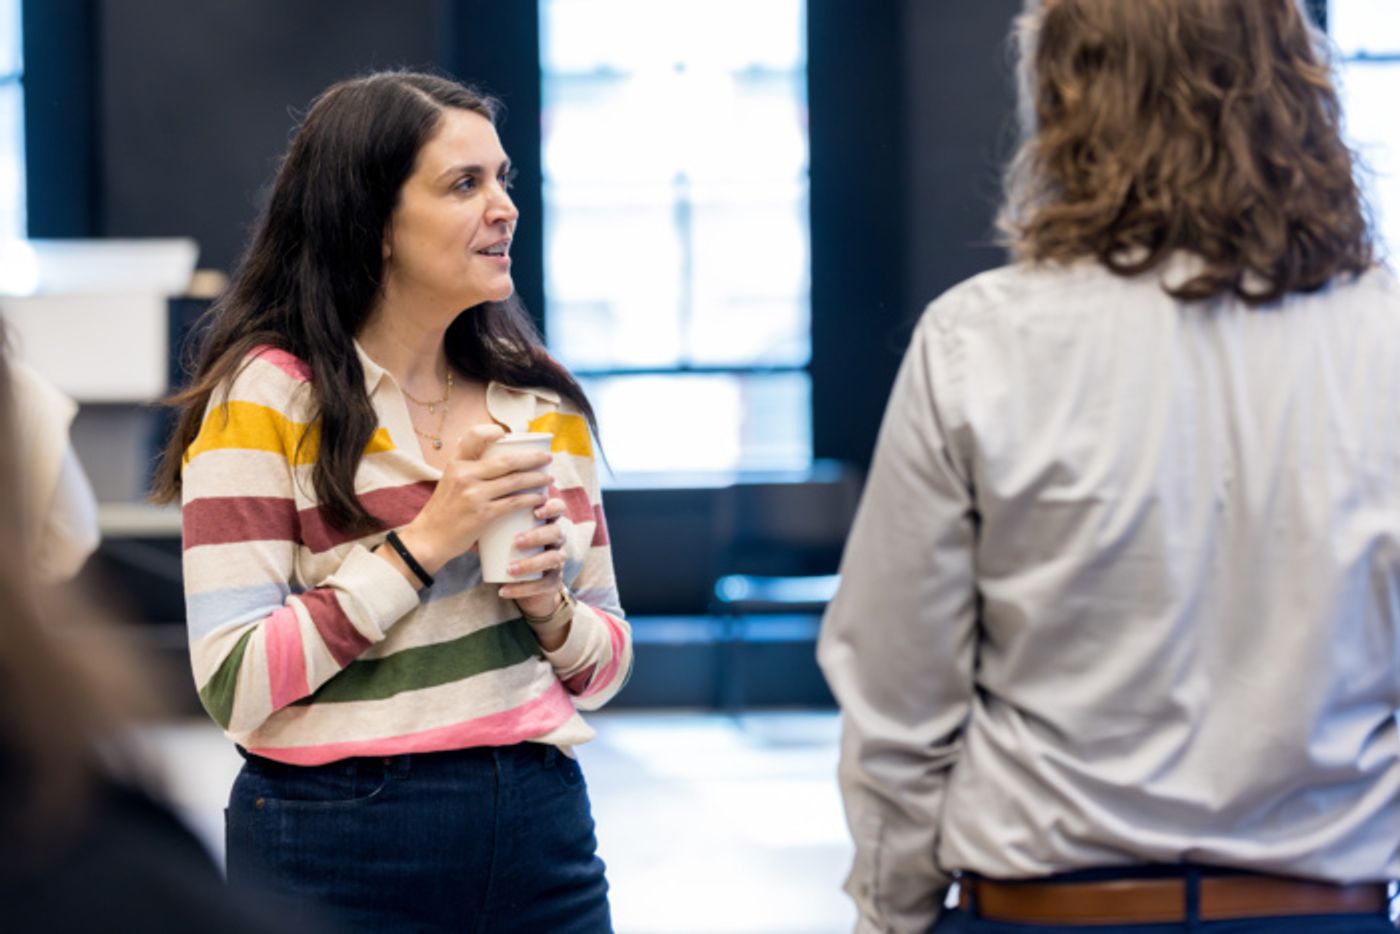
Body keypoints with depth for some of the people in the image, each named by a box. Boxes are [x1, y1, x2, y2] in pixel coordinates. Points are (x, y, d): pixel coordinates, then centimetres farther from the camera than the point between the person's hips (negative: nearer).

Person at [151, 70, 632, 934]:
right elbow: (234, 687, -15)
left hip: (541, 827, 5)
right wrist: (422, 545, -18)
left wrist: (551, 611, -7)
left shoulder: (544, 403, 7)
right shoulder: (267, 395, -8)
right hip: (342, 853, -4)